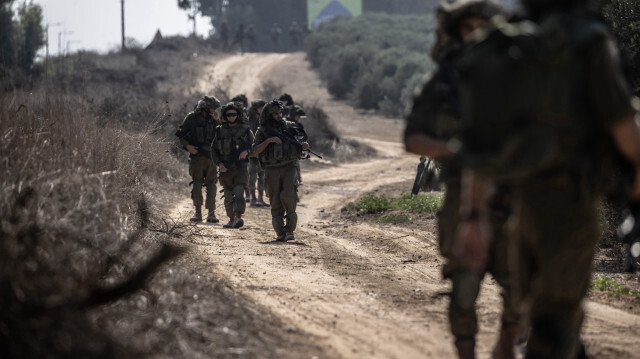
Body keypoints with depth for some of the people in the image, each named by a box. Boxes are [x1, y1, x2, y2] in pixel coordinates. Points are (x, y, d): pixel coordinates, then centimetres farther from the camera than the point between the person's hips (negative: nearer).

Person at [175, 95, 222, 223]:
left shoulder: (212, 119, 8)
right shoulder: (192, 118, -2)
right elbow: (180, 135, 2)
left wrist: (217, 121, -7)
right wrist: (187, 146, -12)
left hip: (211, 156, 3)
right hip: (197, 155, -3)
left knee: (211, 184, 2)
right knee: (197, 184, -4)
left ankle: (211, 213, 4)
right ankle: (198, 212, 2)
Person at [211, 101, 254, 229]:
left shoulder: (245, 130, 1)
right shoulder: (220, 131, 6)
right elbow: (214, 150, 11)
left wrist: (247, 151, -15)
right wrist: (219, 163, -4)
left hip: (240, 167, -3)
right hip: (226, 169, 3)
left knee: (239, 192, -20)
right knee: (228, 197, 9)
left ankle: (239, 217, -31)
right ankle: (231, 219, 24)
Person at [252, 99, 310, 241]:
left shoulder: (289, 127, 8)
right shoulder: (262, 131, 4)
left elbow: (299, 144, 16)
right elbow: (255, 150, -4)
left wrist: (304, 146, -7)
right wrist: (269, 140, -16)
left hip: (288, 167, 0)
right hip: (272, 170, 0)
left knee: (288, 195, -18)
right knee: (275, 202, 1)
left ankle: (290, 230, -9)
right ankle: (280, 232, 9)